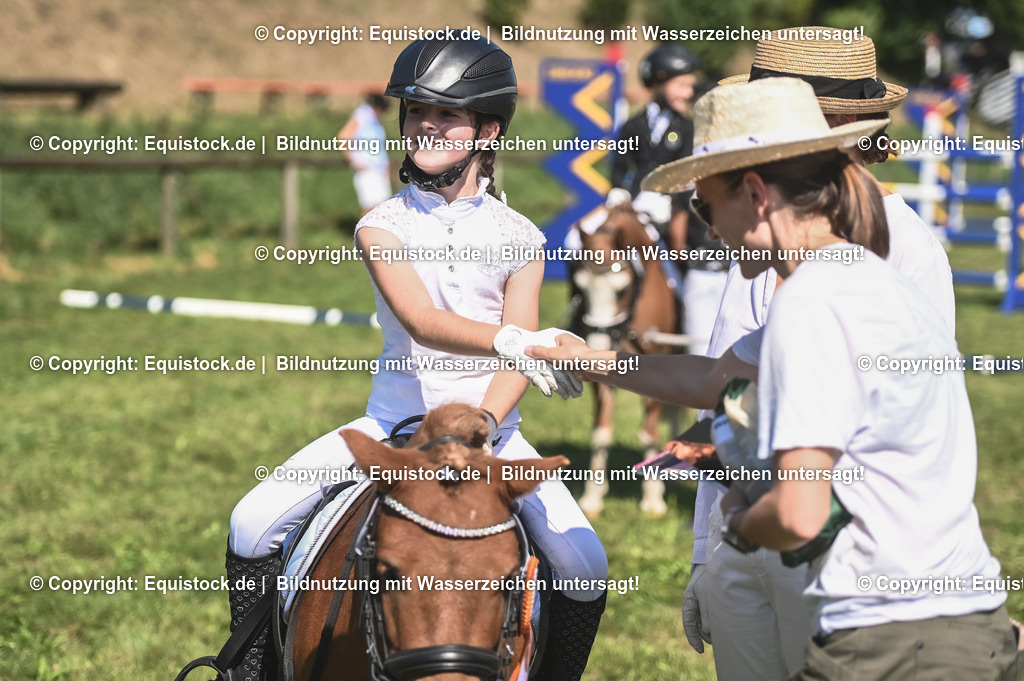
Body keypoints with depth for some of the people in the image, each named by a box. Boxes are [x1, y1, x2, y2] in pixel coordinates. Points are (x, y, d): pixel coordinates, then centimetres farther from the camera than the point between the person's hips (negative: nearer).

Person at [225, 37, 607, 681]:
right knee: (253, 526, -12)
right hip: (394, 418, 0)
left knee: (585, 566, -17)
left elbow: (518, 364, -8)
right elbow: (420, 319, -22)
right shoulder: (382, 227, -3)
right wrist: (508, 339, -41)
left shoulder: (518, 238, 0)